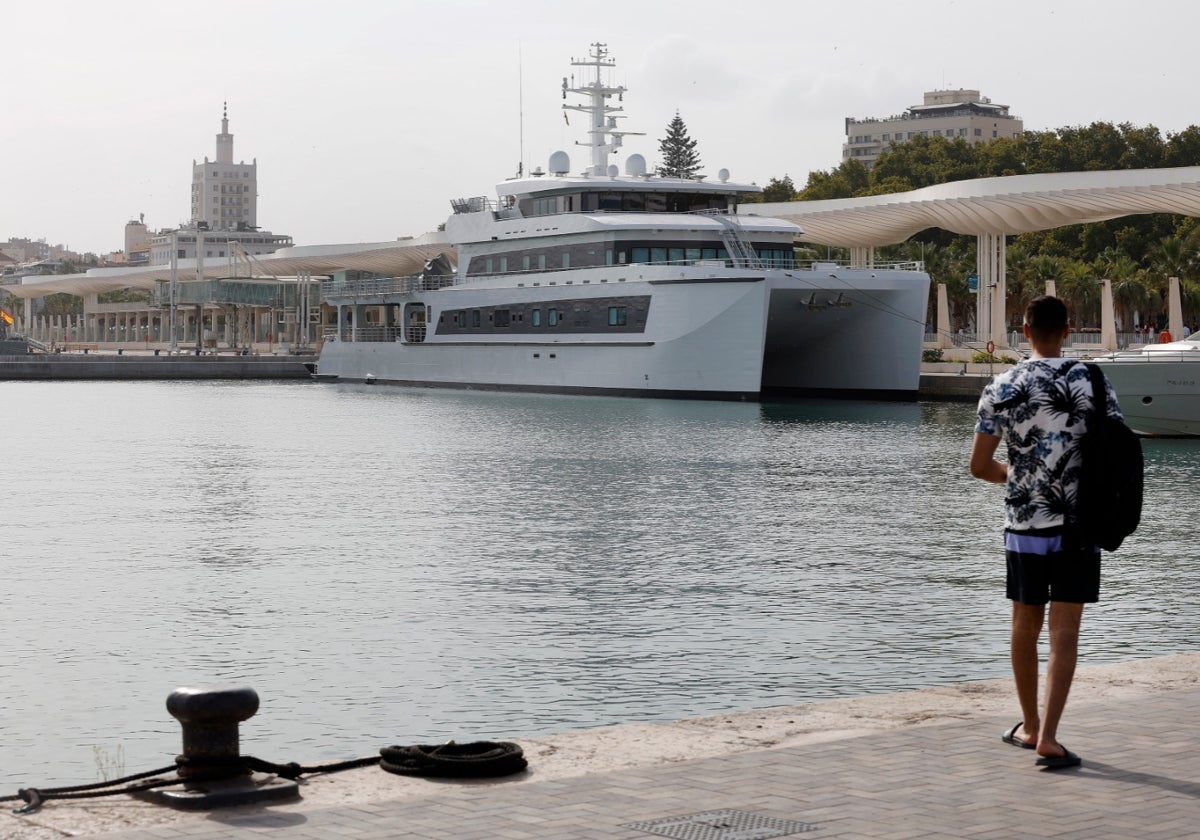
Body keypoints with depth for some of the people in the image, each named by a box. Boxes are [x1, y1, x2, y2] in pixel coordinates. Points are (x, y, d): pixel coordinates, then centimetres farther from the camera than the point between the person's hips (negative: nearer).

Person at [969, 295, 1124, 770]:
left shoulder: (1003, 389, -2)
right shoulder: (1092, 383, -4)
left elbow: (979, 467, -1)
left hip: (1024, 523, 1)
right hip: (1080, 524, -1)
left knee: (1025, 625, 15)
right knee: (1064, 631, -2)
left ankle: (1030, 727, 27)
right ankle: (1048, 737, -11)